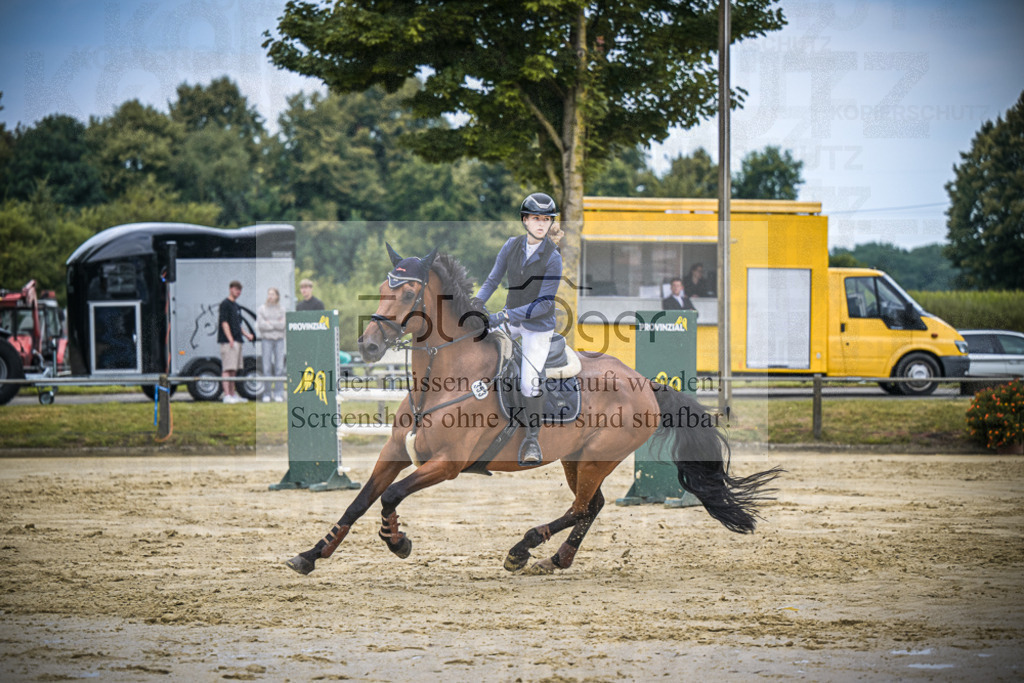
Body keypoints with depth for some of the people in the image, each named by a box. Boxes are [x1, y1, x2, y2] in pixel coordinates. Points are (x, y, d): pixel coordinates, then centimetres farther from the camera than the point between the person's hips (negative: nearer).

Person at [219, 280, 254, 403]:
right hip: (228, 342, -9)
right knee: (227, 369, -12)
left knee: (234, 370, 11)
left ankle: (233, 394, 15)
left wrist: (246, 334, 15)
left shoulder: (236, 305, 21)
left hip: (237, 341, 9)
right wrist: (230, 339, -21)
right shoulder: (225, 304, -6)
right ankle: (227, 395, -15)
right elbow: (224, 323, -14)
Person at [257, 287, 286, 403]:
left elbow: (282, 325, -4)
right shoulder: (261, 309, 5)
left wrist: (269, 322, -8)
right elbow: (261, 325, -7)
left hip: (279, 340, 1)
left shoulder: (281, 310, 9)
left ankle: (278, 394, 1)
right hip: (267, 339, -1)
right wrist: (277, 324, -5)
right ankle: (267, 394, 0)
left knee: (279, 367, -2)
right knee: (267, 367, -4)